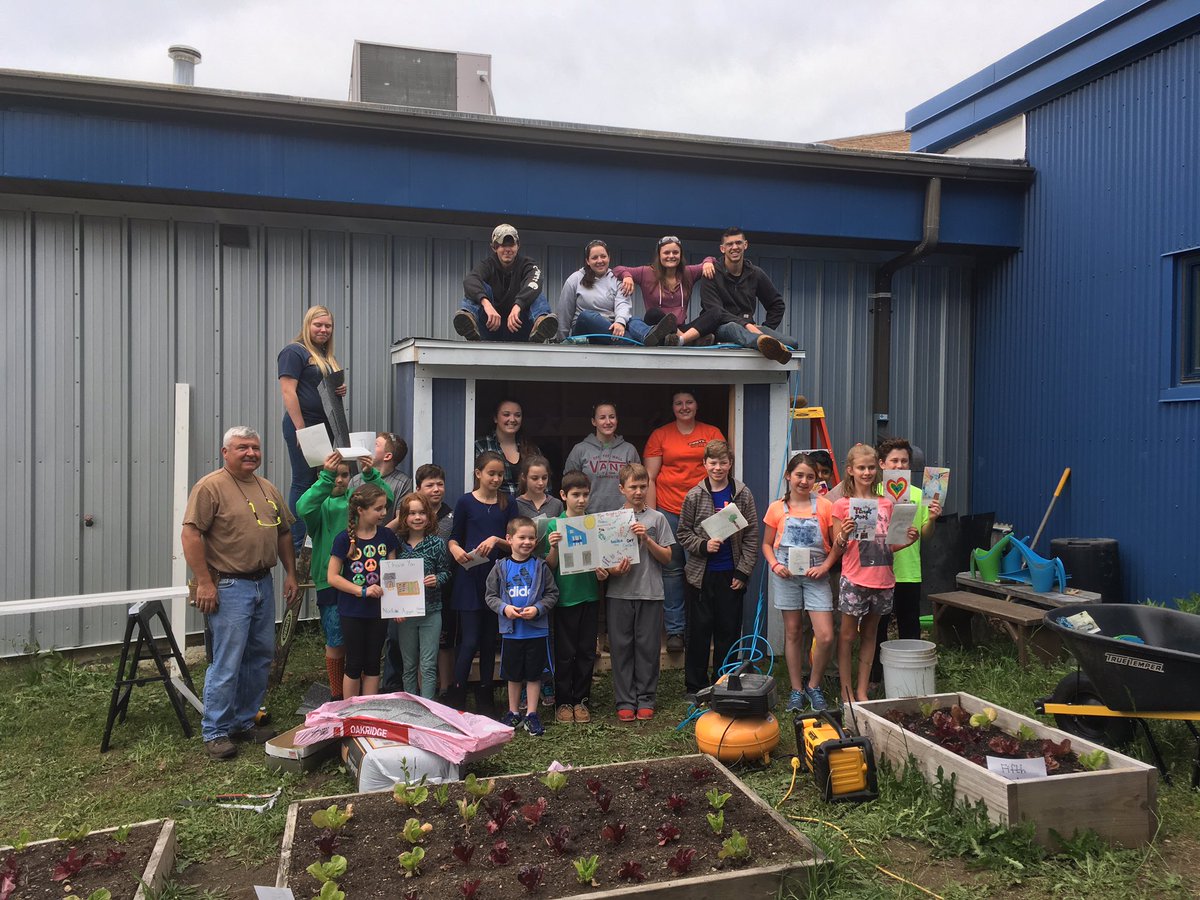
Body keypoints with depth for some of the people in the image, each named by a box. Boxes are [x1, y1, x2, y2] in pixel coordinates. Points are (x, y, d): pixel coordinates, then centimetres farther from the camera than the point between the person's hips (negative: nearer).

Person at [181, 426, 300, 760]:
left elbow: (284, 533, 19)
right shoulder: (210, 487, -9)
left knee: (260, 657, 13)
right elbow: (191, 535, -15)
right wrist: (205, 583, -18)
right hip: (229, 587, -7)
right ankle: (215, 732, 10)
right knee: (227, 663, -4)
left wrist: (291, 575, 12)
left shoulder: (268, 489, 13)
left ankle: (245, 721, 28)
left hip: (264, 584, 8)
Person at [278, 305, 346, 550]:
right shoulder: (294, 352, -7)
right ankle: (296, 545, 1)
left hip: (326, 426, 8)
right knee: (303, 482, -5)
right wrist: (301, 428, -21)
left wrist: (341, 390, 5)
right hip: (304, 425, -8)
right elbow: (288, 392, -15)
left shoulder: (327, 356, 19)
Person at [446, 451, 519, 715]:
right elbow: (454, 538, 6)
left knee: (490, 641, 10)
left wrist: (497, 540, -15)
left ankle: (485, 696, 23)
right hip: (470, 577, -2)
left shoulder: (508, 504, 6)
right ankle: (456, 698, 9)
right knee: (469, 641, -5)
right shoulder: (466, 502, 0)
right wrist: (456, 550, -15)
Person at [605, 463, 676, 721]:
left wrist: (647, 539, -11)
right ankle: (625, 701, 14)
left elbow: (666, 557, 2)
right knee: (621, 646, 4)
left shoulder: (657, 518, 3)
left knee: (648, 646, 6)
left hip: (650, 593, 0)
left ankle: (646, 699, 17)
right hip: (620, 593, 0)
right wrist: (614, 570, -15)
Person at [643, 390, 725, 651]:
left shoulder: (712, 433, 9)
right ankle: (675, 630, 11)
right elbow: (649, 478, 4)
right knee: (672, 569, 2)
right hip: (668, 510, -1)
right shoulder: (660, 435, 6)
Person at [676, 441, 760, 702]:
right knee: (699, 630, 5)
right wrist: (703, 545, -13)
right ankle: (695, 687, 17)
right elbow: (683, 533, 5)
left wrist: (743, 572, -4)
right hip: (701, 574, -1)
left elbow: (751, 536, 2)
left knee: (729, 631, 8)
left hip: (731, 574, 1)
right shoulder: (694, 496, 0)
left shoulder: (743, 494, 1)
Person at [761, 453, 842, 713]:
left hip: (815, 576, -1)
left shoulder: (825, 506, -1)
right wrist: (774, 564, -7)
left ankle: (813, 686, 14)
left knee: (825, 636, -8)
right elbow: (767, 544, 10)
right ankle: (797, 690, 21)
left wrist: (824, 566, -10)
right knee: (793, 633, 8)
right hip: (786, 576, 1)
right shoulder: (777, 508, 2)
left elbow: (837, 544, 4)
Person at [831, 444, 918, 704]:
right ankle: (846, 692, 11)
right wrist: (844, 534, -21)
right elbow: (837, 548, -1)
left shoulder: (886, 504, 10)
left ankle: (862, 691, 20)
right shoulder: (842, 505, -2)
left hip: (882, 579, 4)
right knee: (847, 635, 1)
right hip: (854, 579, -4)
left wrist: (907, 541, -3)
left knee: (869, 635, 11)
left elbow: (888, 545, 15)